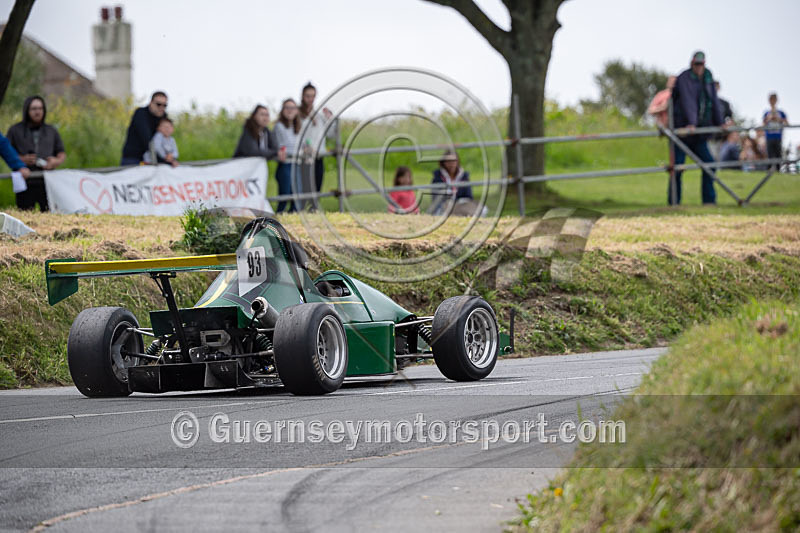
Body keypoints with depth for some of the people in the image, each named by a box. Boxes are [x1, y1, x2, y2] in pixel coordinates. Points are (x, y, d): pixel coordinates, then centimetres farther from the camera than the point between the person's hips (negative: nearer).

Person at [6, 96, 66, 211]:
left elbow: (62, 153, 19)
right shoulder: (15, 130, 10)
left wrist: (56, 161, -5)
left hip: (47, 182, 1)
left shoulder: (51, 131, 16)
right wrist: (21, 159, -11)